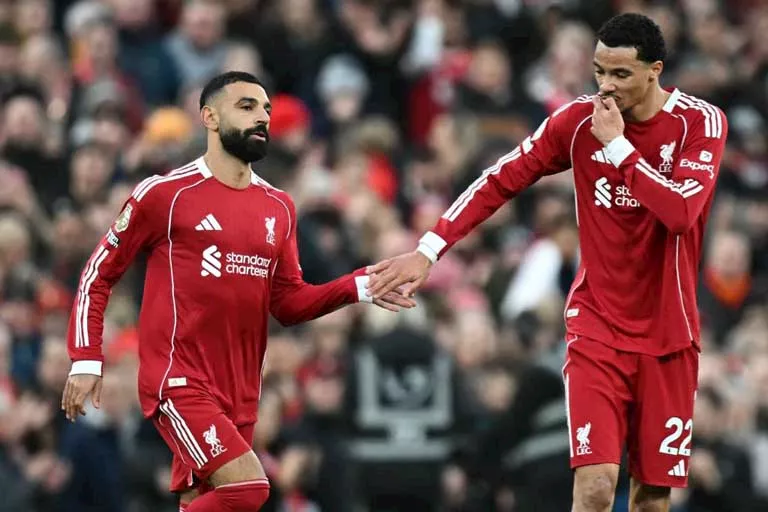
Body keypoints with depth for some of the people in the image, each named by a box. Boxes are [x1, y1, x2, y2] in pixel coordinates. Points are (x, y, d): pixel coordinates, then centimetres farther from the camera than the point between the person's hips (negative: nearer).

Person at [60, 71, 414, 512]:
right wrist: (86, 359, -6)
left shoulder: (278, 208, 12)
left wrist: (358, 287, -2)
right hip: (179, 381, -7)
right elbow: (99, 275, 2)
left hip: (240, 392, 7)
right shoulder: (165, 194, -5)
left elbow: (288, 302, 13)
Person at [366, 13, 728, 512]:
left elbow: (681, 213, -23)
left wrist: (619, 144, -21)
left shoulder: (702, 123, -9)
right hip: (597, 329, 0)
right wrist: (429, 250, -7)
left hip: (668, 335, 0)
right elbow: (500, 181, 0)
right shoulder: (580, 119, -3)